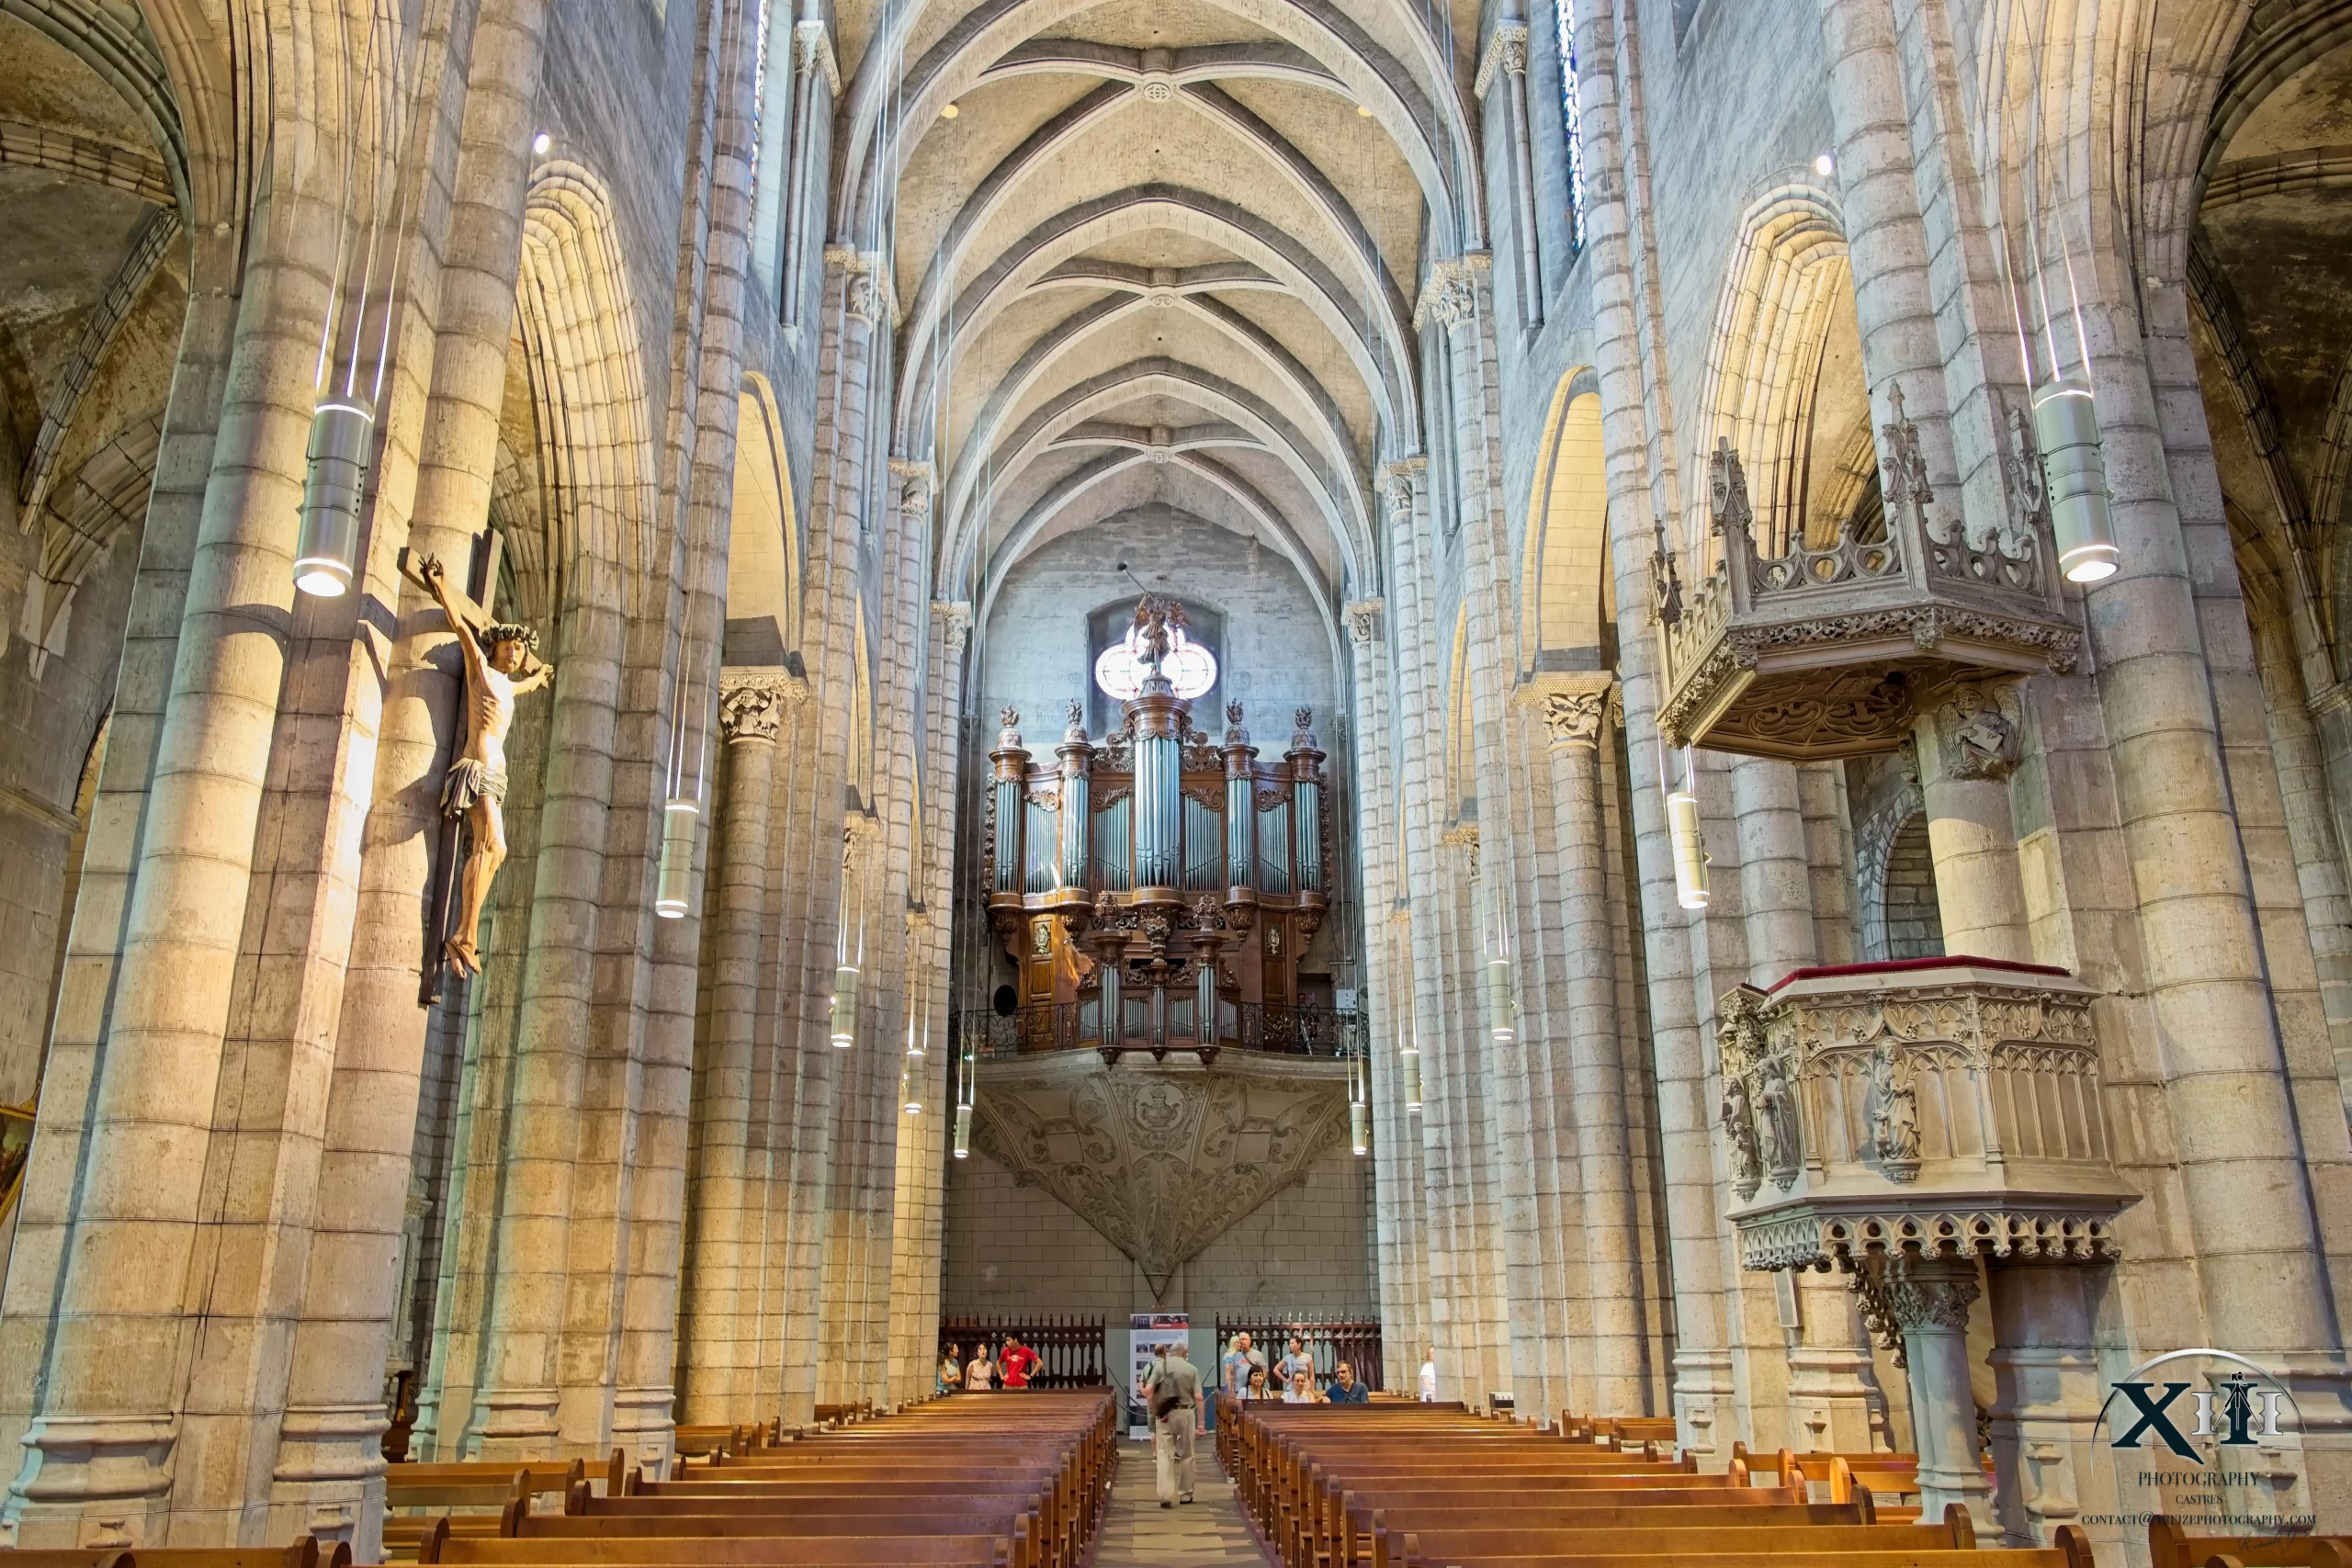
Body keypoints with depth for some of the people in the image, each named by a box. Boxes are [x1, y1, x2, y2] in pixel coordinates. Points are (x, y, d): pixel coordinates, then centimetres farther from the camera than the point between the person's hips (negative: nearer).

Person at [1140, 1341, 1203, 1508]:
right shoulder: (1192, 1369, 2)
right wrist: (1200, 1423, -1)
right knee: (1186, 1455, 14)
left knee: (1164, 1455, 0)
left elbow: (1148, 1390, -10)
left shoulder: (1160, 1365, 1)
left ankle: (1166, 1496, -10)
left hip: (1165, 1414, -1)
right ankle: (1185, 1493, 22)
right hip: (1186, 1413, 1)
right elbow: (1198, 1397, -5)